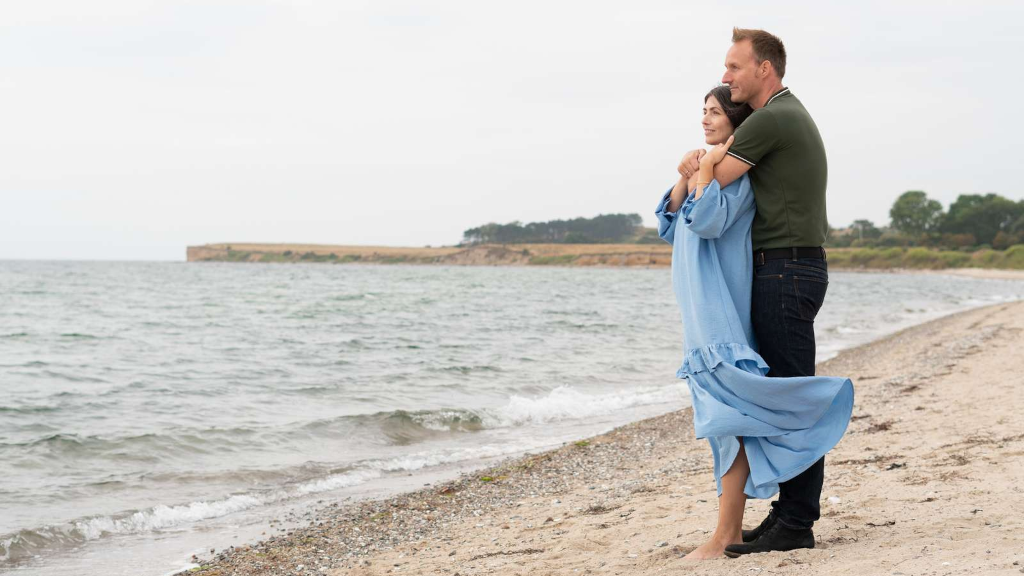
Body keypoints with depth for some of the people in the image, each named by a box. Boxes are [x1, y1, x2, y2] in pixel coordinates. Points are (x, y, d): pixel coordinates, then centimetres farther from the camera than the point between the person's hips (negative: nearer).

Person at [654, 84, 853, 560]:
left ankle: (724, 535, -12)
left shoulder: (738, 169, -9)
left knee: (729, 412, -11)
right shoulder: (711, 167, 18)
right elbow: (669, 227, 15)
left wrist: (706, 170, -14)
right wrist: (684, 179, 3)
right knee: (721, 414, 11)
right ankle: (732, 527, 16)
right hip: (702, 313, 10)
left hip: (723, 311, -10)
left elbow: (708, 220, -22)